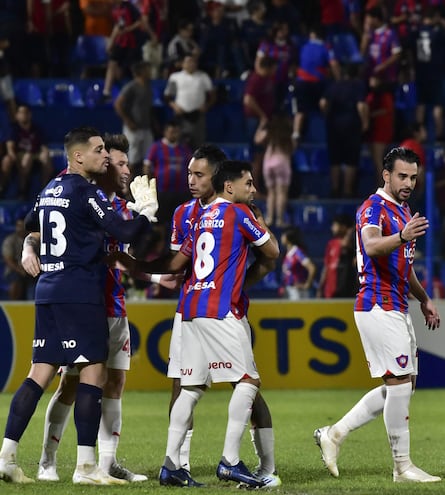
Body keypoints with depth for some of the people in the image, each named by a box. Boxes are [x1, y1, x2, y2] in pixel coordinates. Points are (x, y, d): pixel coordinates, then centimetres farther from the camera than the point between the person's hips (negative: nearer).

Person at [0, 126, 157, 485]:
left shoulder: (50, 190, 15)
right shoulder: (87, 192, -11)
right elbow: (125, 232, -18)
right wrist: (147, 211, -2)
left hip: (48, 290, 8)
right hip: (80, 292, -8)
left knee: (41, 373, 8)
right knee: (93, 373, -5)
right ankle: (86, 466, -8)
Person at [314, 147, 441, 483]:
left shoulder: (403, 211, 18)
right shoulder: (374, 208, -11)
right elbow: (371, 246, -33)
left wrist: (424, 299, 29)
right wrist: (401, 237, -51)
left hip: (396, 309, 10)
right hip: (379, 307, -10)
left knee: (401, 384, 10)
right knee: (399, 382, -9)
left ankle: (334, 434, 14)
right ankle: (403, 467, -3)